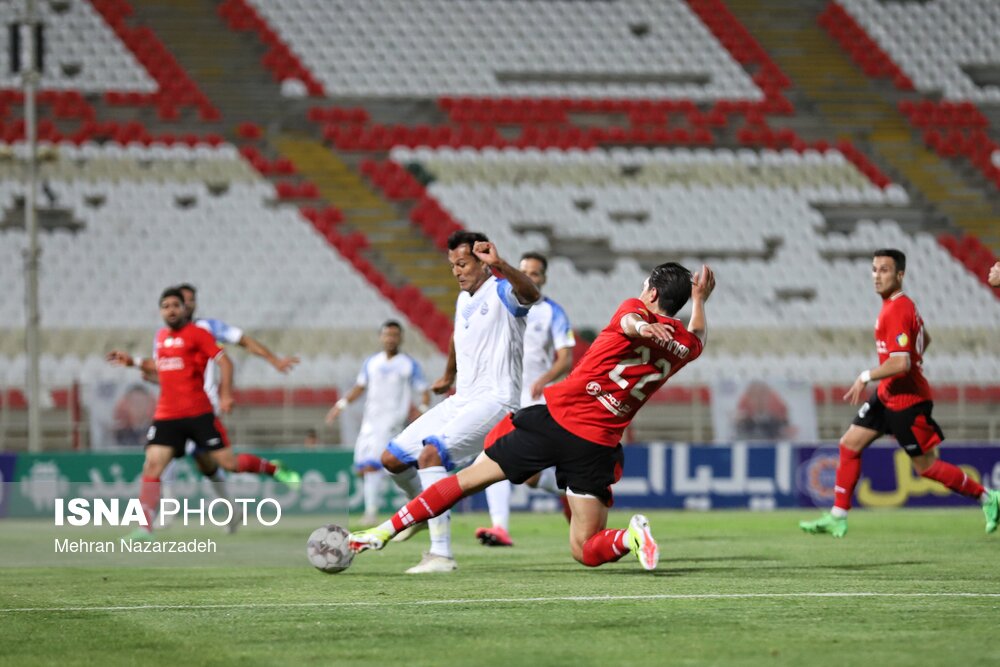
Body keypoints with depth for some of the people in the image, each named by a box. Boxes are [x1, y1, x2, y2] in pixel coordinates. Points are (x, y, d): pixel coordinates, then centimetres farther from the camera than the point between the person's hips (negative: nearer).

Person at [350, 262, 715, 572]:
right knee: (585, 551, 7)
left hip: (556, 417, -2)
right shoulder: (685, 346, 14)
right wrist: (699, 300, 52)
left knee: (468, 478, 11)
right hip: (596, 446, 3)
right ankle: (630, 537, -24)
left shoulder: (637, 311, 0)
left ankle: (385, 531, 13)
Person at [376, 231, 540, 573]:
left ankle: (441, 554, -32)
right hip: (462, 400, 9)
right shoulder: (463, 300, 16)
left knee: (431, 452, -30)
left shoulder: (502, 292, -10)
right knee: (393, 459, 6)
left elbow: (531, 294, -35)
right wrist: (448, 377, 51)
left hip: (494, 400, -9)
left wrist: (499, 265, -52)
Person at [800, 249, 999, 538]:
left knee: (926, 466, -1)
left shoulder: (896, 312, -23)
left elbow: (901, 363, -30)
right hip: (887, 395, 10)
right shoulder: (905, 305, 8)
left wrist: (867, 376, -19)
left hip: (907, 401, -10)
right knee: (849, 444, 6)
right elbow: (925, 340, 23)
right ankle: (837, 518, 10)